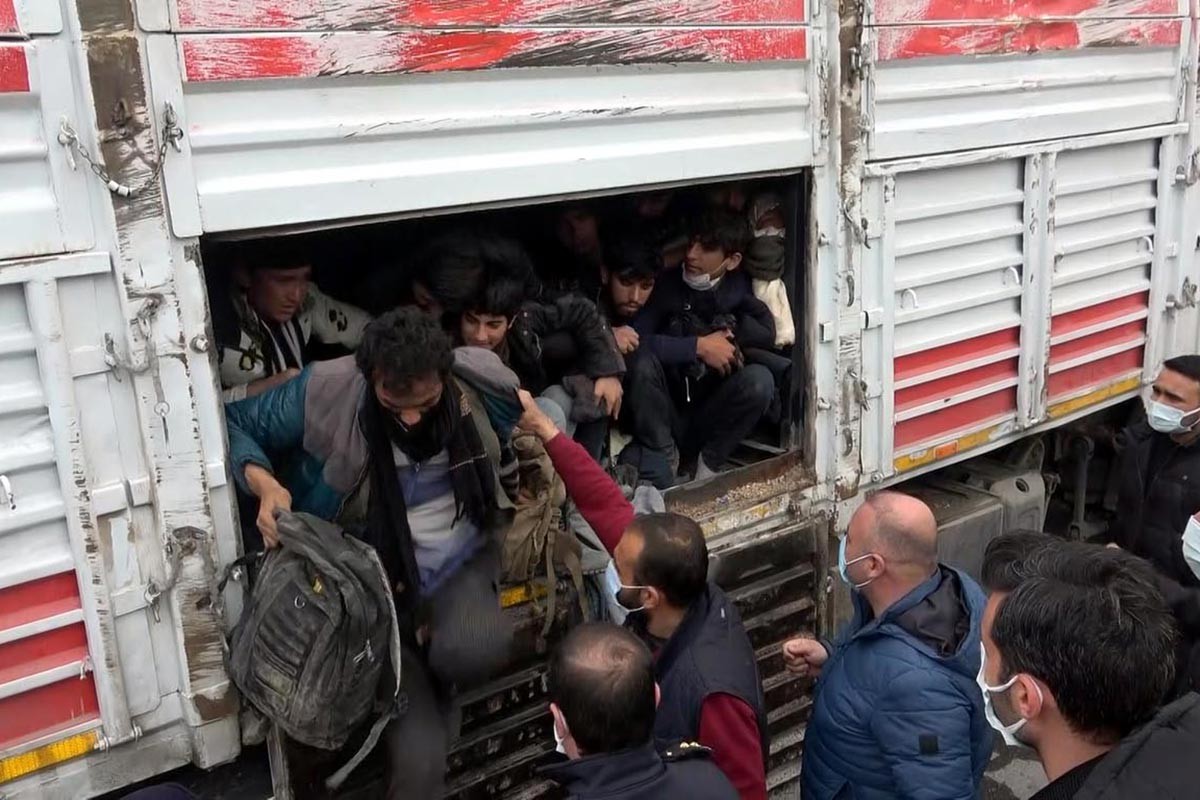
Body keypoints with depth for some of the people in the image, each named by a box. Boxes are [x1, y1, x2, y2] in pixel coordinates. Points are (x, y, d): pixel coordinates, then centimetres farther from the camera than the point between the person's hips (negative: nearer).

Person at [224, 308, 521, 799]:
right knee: (419, 759, -17)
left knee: (471, 653, -34)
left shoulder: (482, 382, -15)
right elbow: (231, 423, -7)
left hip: (463, 563, 2)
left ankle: (433, 688, 5)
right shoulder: (325, 394, -21)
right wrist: (263, 481, -25)